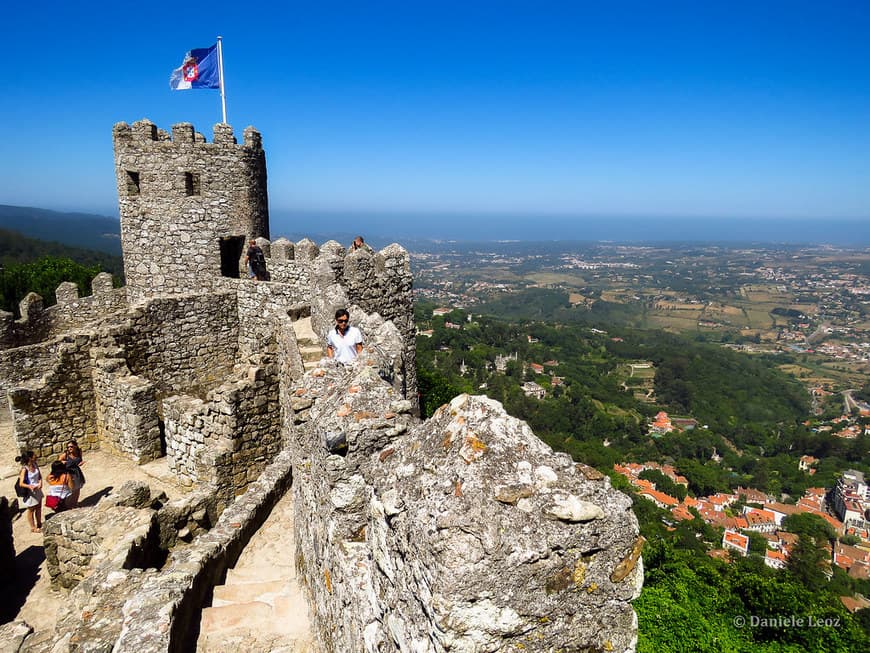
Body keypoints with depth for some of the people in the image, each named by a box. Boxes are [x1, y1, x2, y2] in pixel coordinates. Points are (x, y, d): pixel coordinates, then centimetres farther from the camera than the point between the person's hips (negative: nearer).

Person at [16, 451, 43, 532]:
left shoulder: (35, 465, -4)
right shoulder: (24, 469, -23)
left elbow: (40, 476, 5)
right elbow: (21, 483, -23)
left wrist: (40, 483, -13)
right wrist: (30, 486, -40)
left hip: (38, 490, 6)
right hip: (30, 492, -6)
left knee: (38, 508, 20)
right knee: (31, 510, 12)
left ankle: (39, 525, 38)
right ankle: (33, 528, 27)